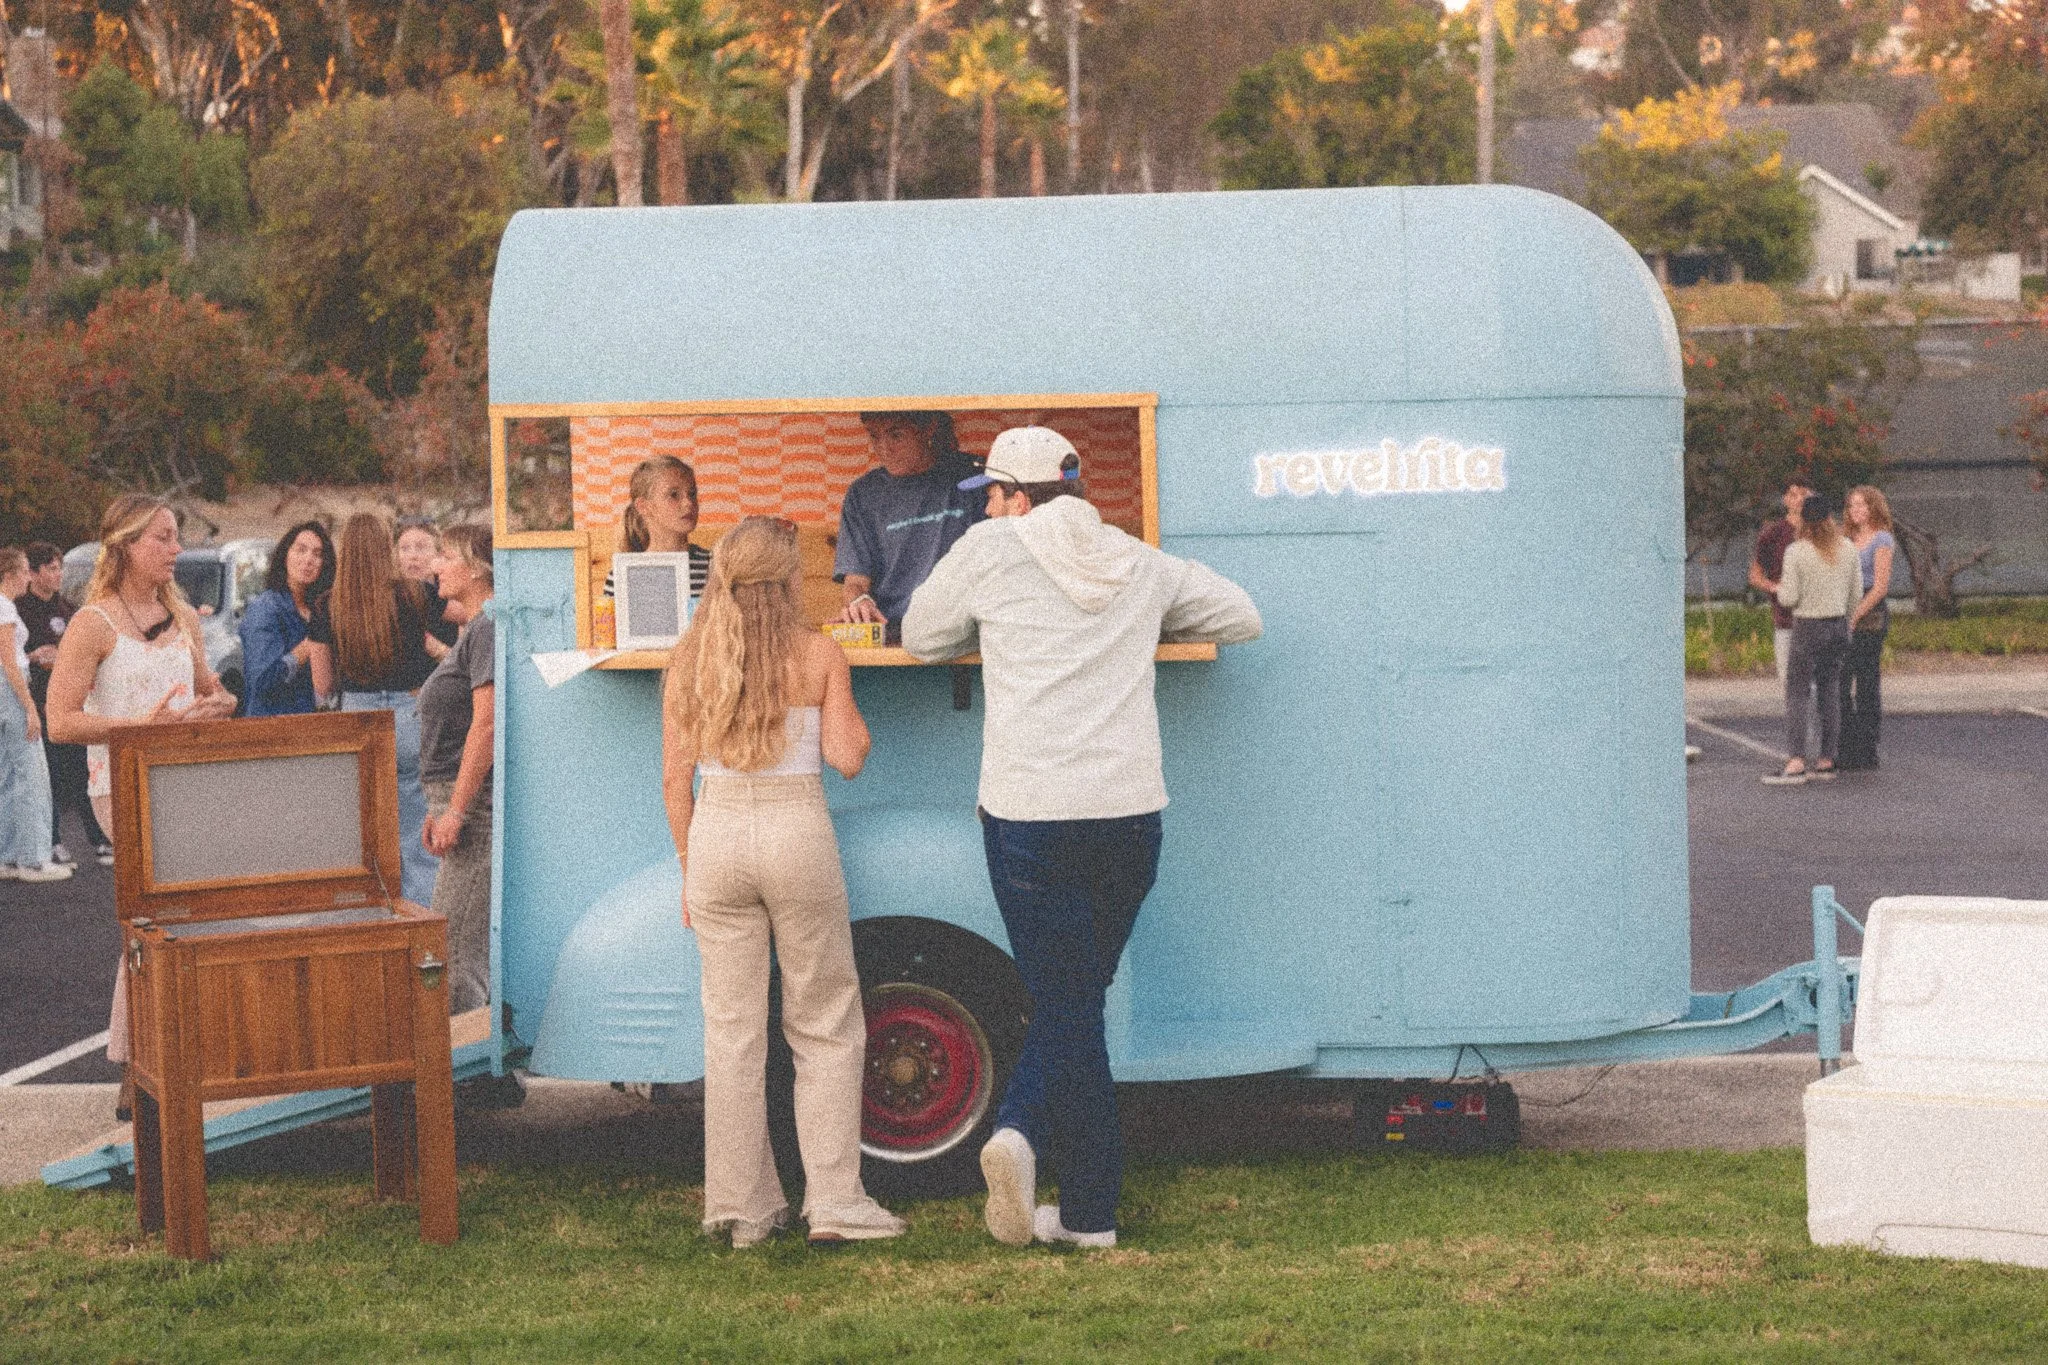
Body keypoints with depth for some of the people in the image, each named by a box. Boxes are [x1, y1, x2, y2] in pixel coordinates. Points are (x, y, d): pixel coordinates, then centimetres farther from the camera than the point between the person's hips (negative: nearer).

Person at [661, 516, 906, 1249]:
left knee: (732, 1028, 8)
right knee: (825, 1025, 7)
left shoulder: (689, 660, 5)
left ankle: (743, 1207, 10)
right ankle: (833, 1202, 4)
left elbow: (675, 778, 5)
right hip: (796, 831, -3)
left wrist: (690, 868, 14)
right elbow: (848, 758, -4)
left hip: (716, 832, 3)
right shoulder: (817, 655, -3)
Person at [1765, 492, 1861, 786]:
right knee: (1830, 691, 11)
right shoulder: (1847, 549, 3)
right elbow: (1856, 594, 8)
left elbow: (1790, 598, -13)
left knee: (1797, 693, -4)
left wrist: (1781, 588, 9)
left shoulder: (1796, 552, -12)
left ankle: (1796, 762, -13)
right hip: (1838, 624, 5)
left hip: (1808, 627, -5)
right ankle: (1826, 760, 12)